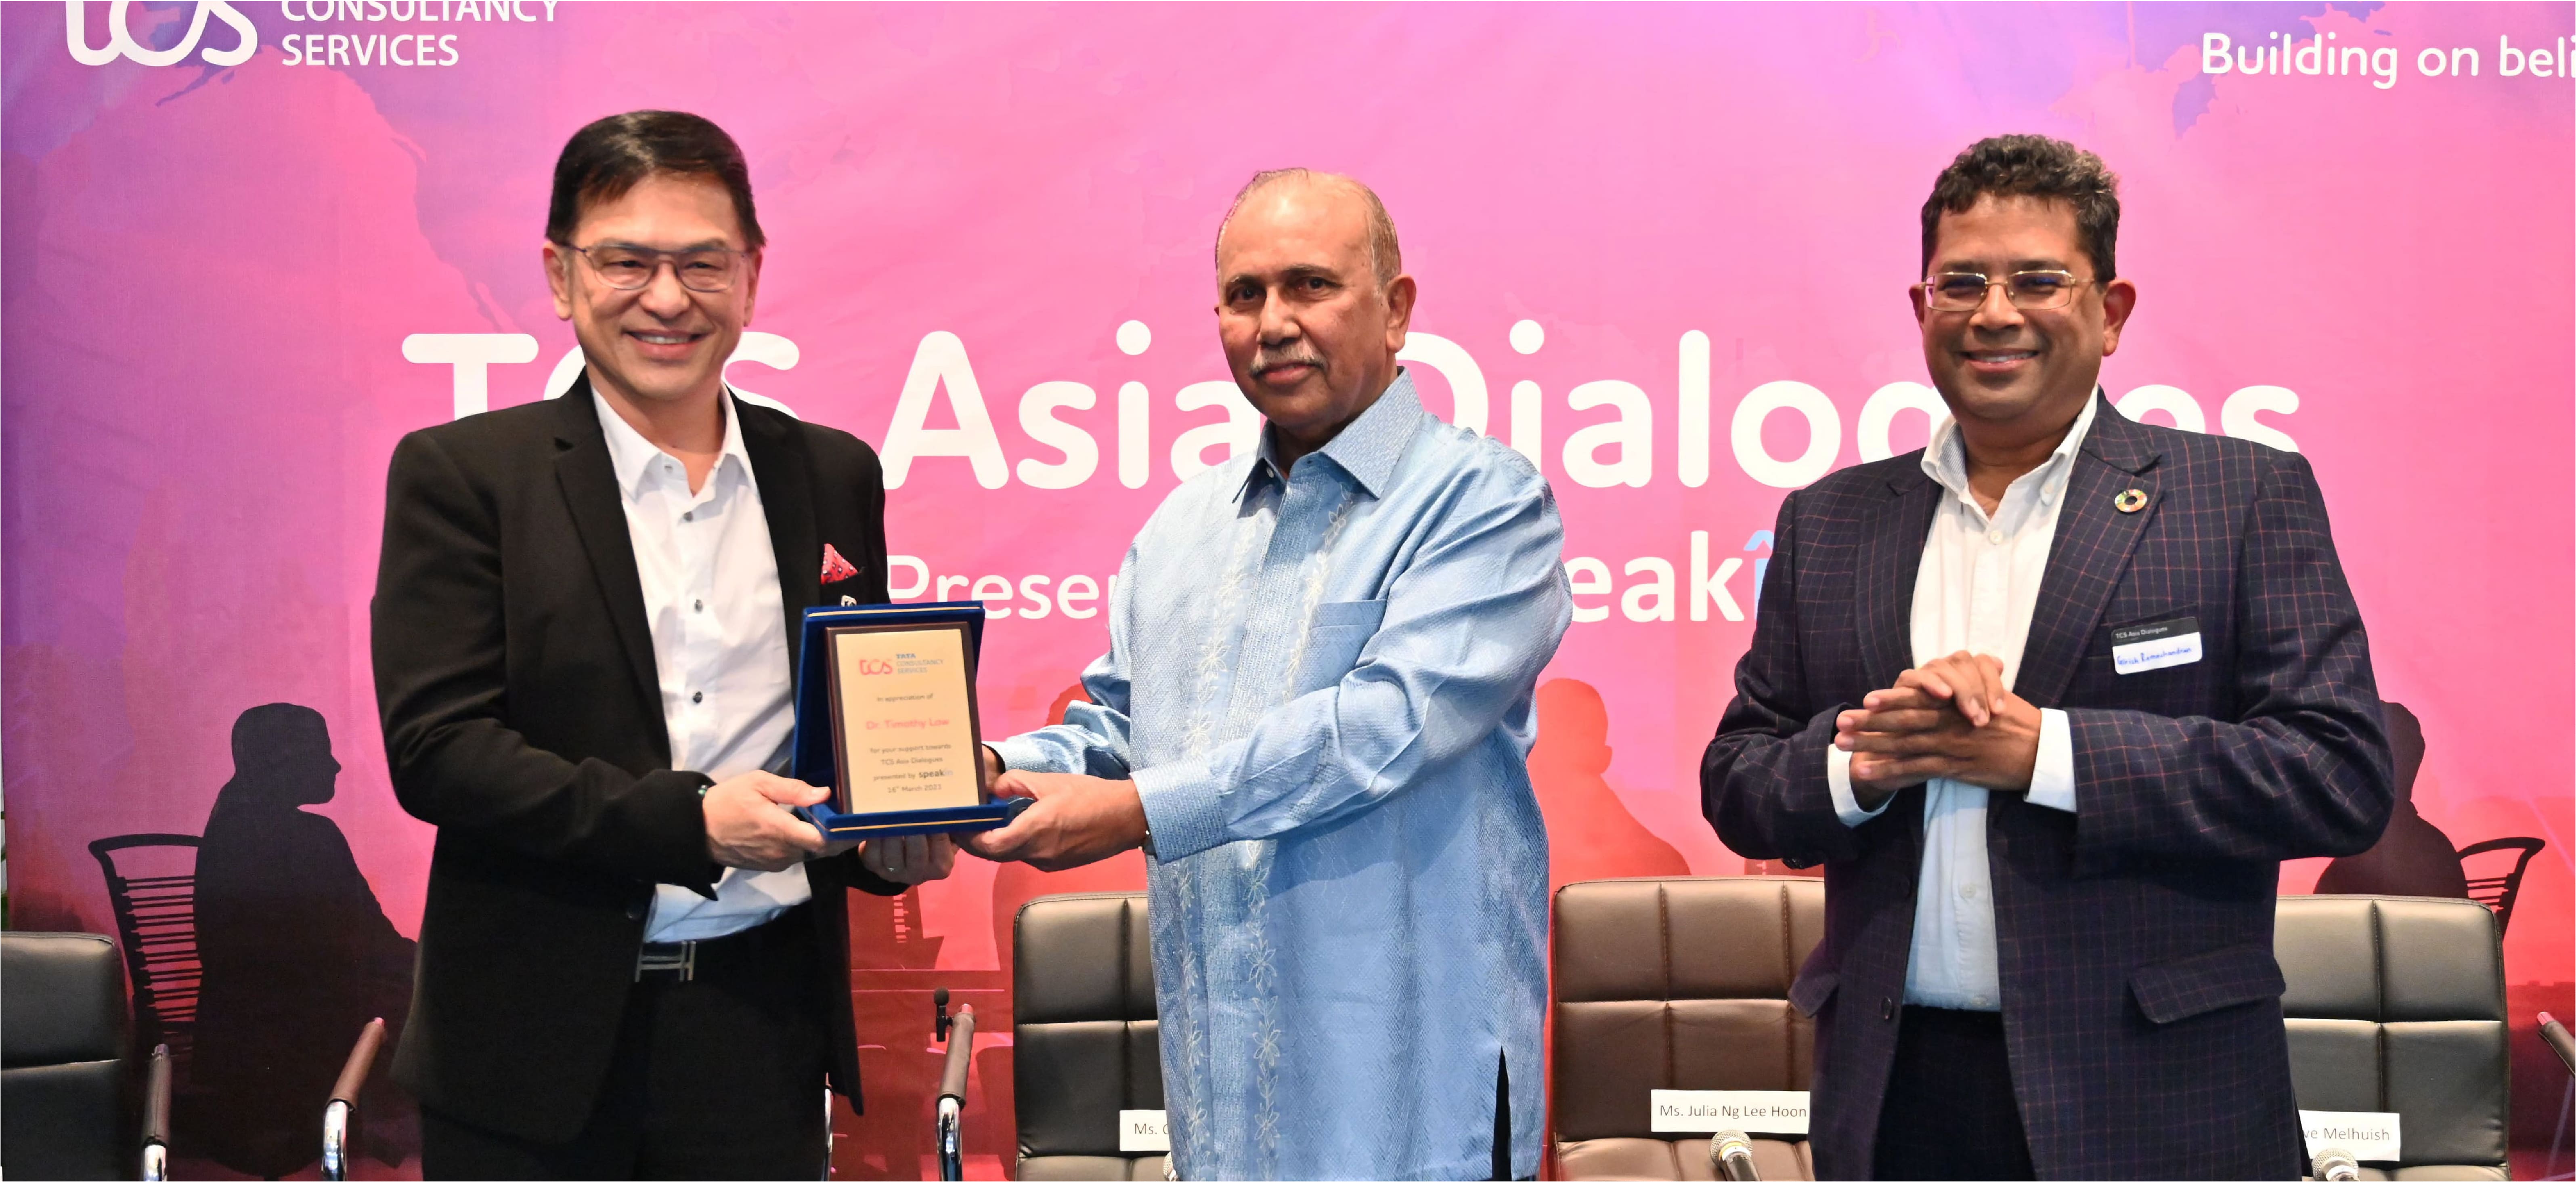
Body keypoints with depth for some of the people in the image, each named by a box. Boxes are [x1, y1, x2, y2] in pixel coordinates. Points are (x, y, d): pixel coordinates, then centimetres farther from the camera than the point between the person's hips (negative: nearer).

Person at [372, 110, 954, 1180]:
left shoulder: (832, 477, 9)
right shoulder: (459, 475, -2)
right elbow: (434, 746, -11)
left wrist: (893, 834, -4)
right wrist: (687, 820, -20)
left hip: (764, 1022, 3)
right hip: (540, 1036, -2)